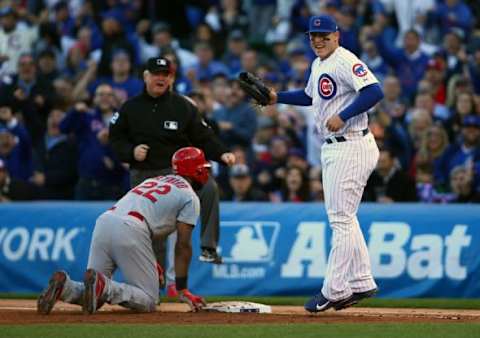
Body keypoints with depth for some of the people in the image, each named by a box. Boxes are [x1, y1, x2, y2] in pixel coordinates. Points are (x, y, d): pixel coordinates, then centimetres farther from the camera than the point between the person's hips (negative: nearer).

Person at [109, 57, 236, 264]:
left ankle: (209, 247, -23)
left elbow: (204, 138, 1)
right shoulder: (130, 108, 5)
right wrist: (131, 151, -11)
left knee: (209, 187, -28)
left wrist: (222, 154, -16)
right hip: (143, 175, 2)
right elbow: (115, 139, 9)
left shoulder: (183, 106, 1)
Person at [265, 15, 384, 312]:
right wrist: (277, 97, 21)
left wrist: (343, 115, -31)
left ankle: (334, 290, -5)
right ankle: (361, 283, 20)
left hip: (351, 149, -11)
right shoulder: (318, 65, 15)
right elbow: (310, 96, 32)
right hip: (333, 149, 11)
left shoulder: (345, 62, -16)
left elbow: (374, 91, -28)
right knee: (343, 217, 14)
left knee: (341, 219, -8)